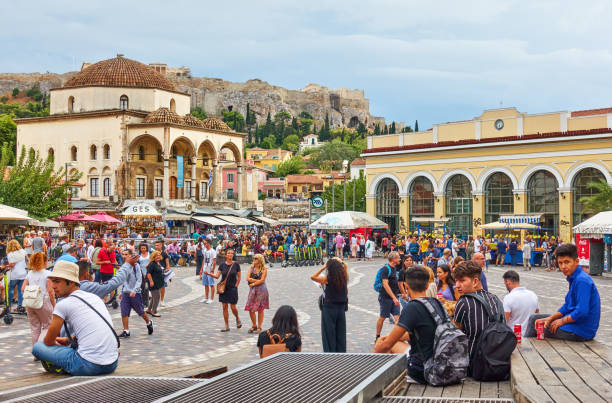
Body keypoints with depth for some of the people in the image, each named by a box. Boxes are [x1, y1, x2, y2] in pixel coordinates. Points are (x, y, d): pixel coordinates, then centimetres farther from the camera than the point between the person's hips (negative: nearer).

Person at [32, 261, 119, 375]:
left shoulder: (63, 304, -4)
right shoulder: (95, 297, 15)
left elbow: (48, 342, 6)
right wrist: (68, 340, 35)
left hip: (89, 366, -7)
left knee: (37, 347, 3)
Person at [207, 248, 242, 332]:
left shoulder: (236, 265, -3)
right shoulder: (222, 265, 2)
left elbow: (239, 277, 3)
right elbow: (217, 276, -2)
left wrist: (236, 285, -4)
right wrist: (209, 273, -18)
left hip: (232, 288, -2)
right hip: (223, 288, 2)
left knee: (233, 307, -4)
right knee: (224, 307, 3)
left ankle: (237, 319, 28)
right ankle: (227, 326, 10)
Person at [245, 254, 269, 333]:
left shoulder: (264, 269, -2)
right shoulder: (251, 268, 9)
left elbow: (262, 280, -10)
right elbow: (248, 278, -2)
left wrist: (253, 284, -7)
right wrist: (257, 280, -10)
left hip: (261, 290, -3)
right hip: (253, 291, 3)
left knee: (260, 309, 1)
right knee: (250, 309, 0)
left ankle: (259, 327, 10)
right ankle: (254, 325, 17)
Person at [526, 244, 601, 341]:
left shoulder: (582, 280, -22)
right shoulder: (573, 278, 9)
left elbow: (582, 312, -28)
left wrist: (562, 321, -13)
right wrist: (550, 318, 4)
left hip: (581, 332, -10)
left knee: (535, 326, -1)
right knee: (534, 319, 17)